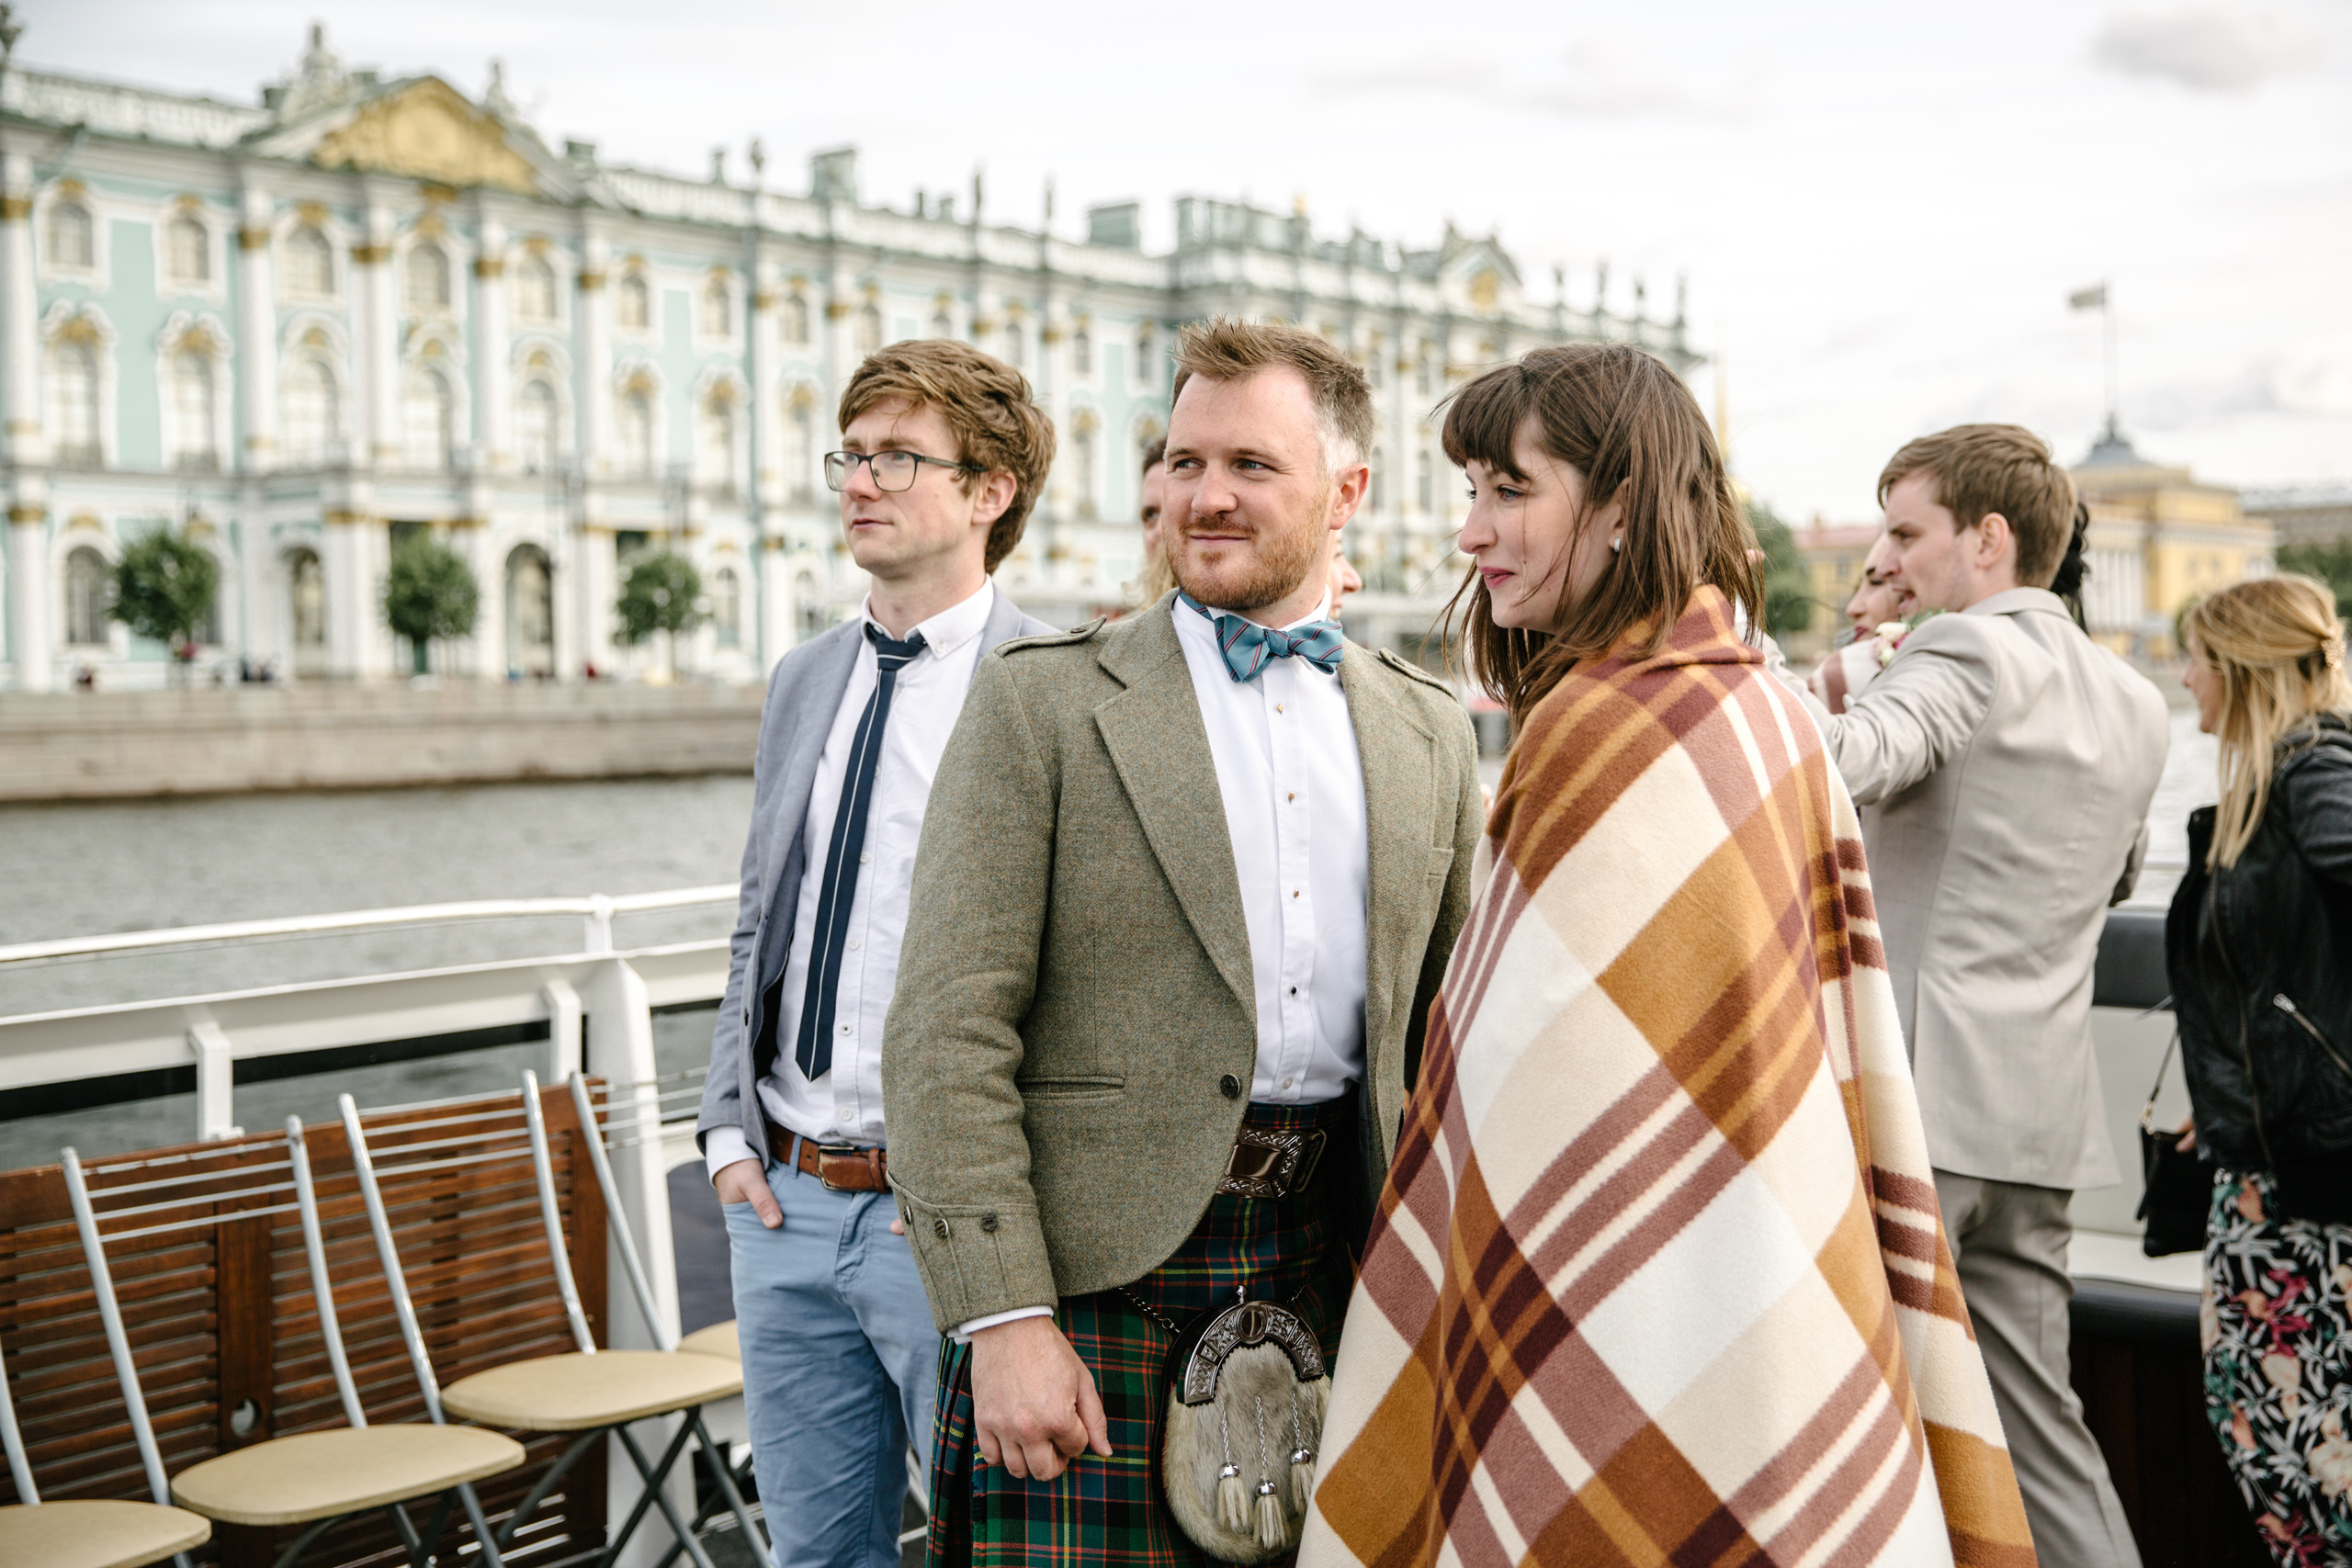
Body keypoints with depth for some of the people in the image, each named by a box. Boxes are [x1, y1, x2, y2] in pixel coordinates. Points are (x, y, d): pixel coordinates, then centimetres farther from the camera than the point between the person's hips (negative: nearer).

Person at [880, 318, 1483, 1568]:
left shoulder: (1429, 730, 12)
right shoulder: (1042, 700, -1)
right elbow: (948, 1032, -8)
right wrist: (1003, 1318, -15)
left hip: (1331, 1265, 4)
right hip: (1093, 1271, -3)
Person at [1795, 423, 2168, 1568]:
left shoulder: (1973, 651, -7)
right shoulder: (2137, 707, 17)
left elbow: (1848, 758, -28)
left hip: (1912, 1089, -8)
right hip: (2041, 1117, 8)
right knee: (2034, 1425, 13)